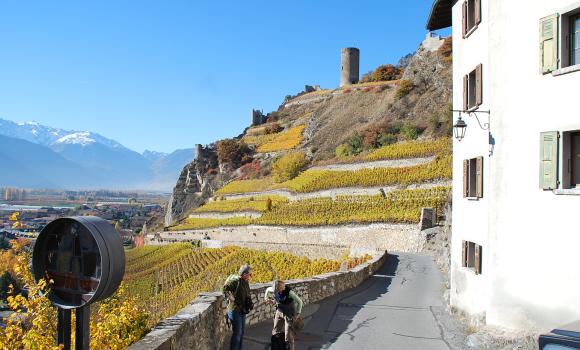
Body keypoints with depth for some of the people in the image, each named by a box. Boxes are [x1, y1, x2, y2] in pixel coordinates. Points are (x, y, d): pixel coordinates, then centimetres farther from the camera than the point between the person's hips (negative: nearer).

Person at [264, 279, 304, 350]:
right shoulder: (273, 290, -16)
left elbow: (299, 302, -20)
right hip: (279, 312, 5)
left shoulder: (289, 292, -29)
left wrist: (297, 314, -21)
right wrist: (266, 298, 15)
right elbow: (267, 289, 10)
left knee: (289, 334, -6)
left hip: (289, 314, -5)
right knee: (276, 332, 12)